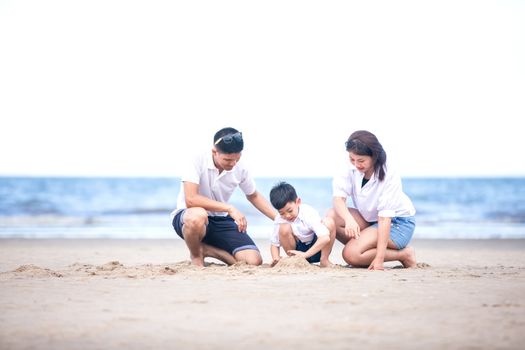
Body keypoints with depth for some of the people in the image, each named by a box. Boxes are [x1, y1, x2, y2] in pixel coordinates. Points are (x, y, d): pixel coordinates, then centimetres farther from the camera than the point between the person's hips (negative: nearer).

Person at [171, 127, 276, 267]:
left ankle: (205, 249, 8)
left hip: (220, 220, 5)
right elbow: (190, 199, -34)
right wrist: (229, 208, -34)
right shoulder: (198, 162, -22)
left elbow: (253, 196, 14)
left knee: (254, 261, -15)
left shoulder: (240, 169, -7)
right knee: (198, 216, -43)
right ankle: (195, 255, -10)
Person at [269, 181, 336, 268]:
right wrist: (276, 259, -27)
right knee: (284, 228, -27)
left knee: (329, 222, -29)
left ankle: (324, 260, -15)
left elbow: (325, 238, -34)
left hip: (316, 249, -2)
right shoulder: (279, 220, -14)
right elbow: (274, 243, -4)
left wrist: (305, 254, -41)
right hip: (298, 249, 2)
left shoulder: (309, 214, -25)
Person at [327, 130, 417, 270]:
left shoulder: (389, 176, -26)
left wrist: (379, 258, -31)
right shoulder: (353, 170, -11)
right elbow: (338, 198, -20)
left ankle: (404, 254, -9)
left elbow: (385, 218, -28)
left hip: (397, 223, -6)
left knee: (351, 254, -25)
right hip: (370, 220, 6)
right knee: (333, 216, -18)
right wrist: (349, 219, -43)